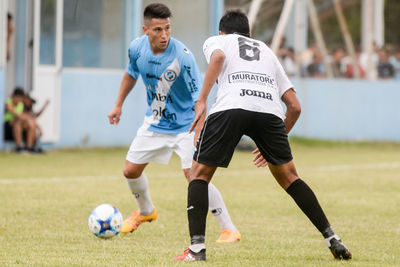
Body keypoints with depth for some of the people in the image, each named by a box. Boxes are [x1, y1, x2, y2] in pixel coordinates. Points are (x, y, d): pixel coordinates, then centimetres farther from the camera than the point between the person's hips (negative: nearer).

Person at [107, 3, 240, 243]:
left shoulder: (182, 56, -28)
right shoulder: (137, 48, -11)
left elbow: (199, 95, -26)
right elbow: (131, 74, 13)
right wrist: (119, 104, 18)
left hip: (185, 124, -6)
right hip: (155, 122, 6)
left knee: (194, 175, -20)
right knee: (131, 171, 11)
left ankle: (229, 230, -12)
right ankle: (146, 211, 42)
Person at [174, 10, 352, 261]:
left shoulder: (215, 41, 29)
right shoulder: (267, 51, 38)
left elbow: (218, 57, -1)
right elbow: (295, 106, 28)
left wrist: (202, 100, -5)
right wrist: (276, 143, 39)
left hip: (230, 106, -3)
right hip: (269, 109, 3)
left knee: (200, 173, 11)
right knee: (288, 176, 20)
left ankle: (197, 248, -2)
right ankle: (332, 239, 14)